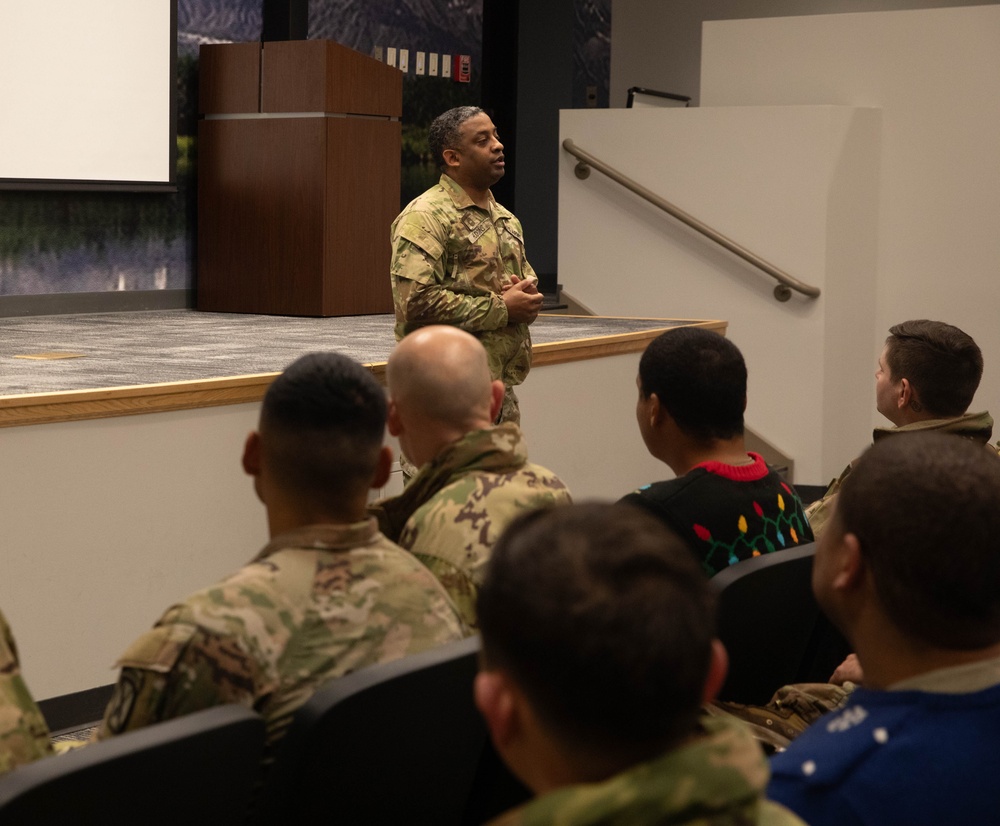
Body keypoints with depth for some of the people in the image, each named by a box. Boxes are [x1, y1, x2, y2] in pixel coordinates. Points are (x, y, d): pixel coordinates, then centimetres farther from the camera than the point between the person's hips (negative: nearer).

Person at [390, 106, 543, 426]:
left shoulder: (505, 218, 18)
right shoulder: (426, 217, -11)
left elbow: (527, 273, 30)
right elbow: (415, 303, -22)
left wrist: (528, 292, 3)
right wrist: (501, 309, -16)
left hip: (502, 389, 9)